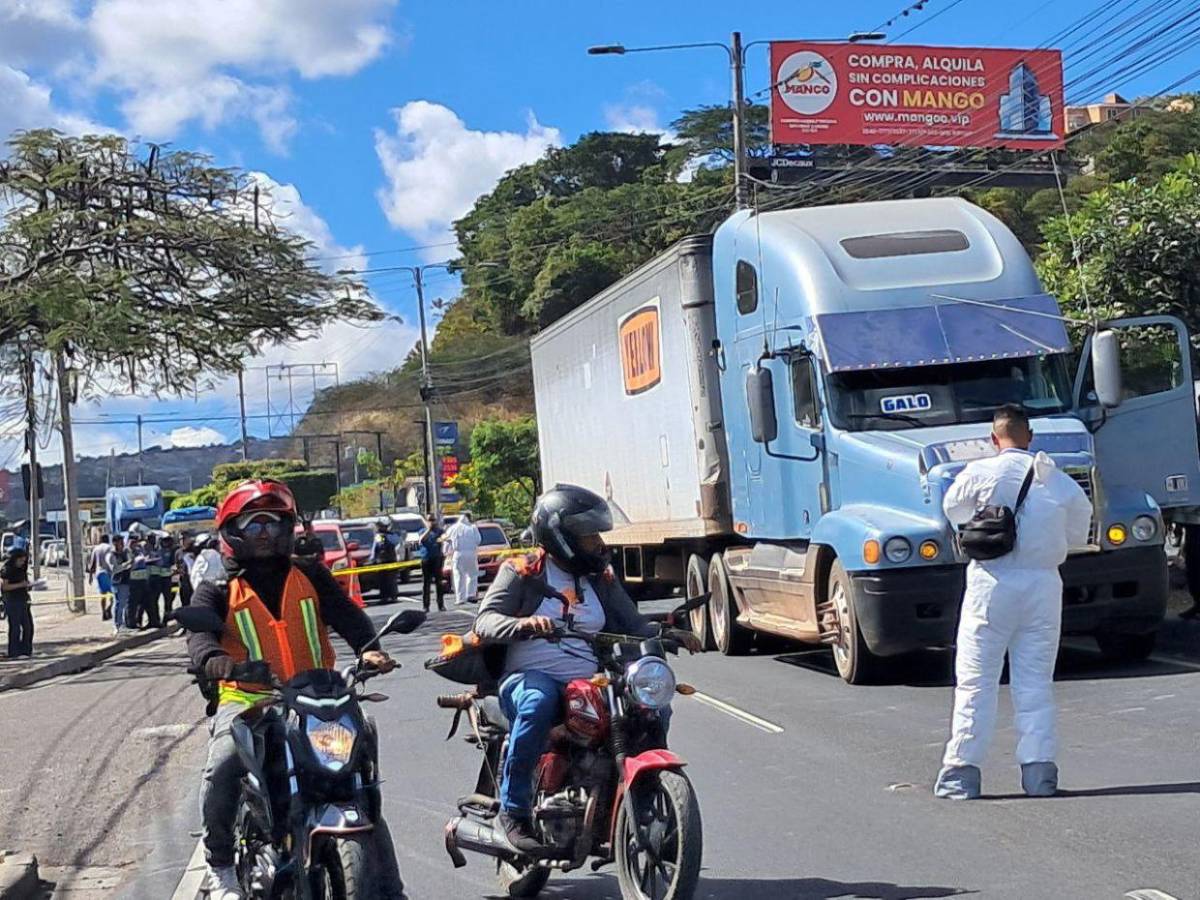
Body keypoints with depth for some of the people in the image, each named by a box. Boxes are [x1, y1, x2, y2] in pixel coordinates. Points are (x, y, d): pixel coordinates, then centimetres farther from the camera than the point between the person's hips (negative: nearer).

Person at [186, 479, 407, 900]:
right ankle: (220, 866, -7)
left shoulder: (311, 577, 15)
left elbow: (346, 614, -2)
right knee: (222, 768, -30)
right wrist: (226, 665, -34)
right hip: (248, 699, -2)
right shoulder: (216, 592, 10)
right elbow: (200, 642, -9)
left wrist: (369, 649, -25)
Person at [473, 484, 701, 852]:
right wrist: (524, 623, -32)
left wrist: (668, 633, -6)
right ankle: (513, 809, -28)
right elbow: (485, 622, -11)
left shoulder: (600, 579, 18)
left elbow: (633, 625, 16)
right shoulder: (523, 573, 2)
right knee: (539, 702, -40)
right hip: (530, 677, -5)